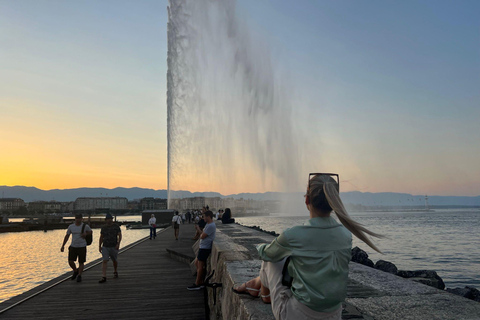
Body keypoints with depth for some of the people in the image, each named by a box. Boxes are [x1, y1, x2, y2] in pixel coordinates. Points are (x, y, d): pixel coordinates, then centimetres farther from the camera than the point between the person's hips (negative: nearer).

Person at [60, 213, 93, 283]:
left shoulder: (85, 226, -5)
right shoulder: (71, 226, 1)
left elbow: (90, 231, 13)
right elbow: (67, 236, 10)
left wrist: (86, 234, -9)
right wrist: (63, 246, 8)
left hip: (82, 247, -2)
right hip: (73, 246, 2)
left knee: (81, 262, 1)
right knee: (70, 261, -4)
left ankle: (79, 276, 16)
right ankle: (75, 271, 24)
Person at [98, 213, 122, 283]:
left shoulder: (116, 226, -2)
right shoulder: (103, 228, 6)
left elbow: (120, 235, -6)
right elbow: (101, 238, 13)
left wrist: (118, 243, -19)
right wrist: (99, 246, 7)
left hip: (114, 247, -1)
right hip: (105, 247, 1)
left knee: (114, 260, 15)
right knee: (105, 261, -11)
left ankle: (115, 272, 40)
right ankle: (103, 277, -12)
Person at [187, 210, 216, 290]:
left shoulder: (211, 226, -20)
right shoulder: (209, 224, 14)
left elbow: (202, 236, -19)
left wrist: (201, 234, 0)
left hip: (205, 248, -11)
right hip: (203, 247, 11)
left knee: (200, 266, -3)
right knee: (196, 263, 16)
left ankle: (197, 284, 6)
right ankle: (201, 281, 21)